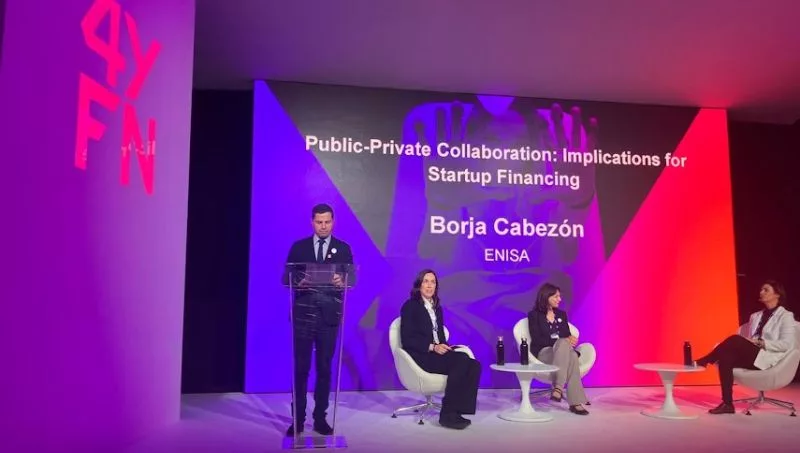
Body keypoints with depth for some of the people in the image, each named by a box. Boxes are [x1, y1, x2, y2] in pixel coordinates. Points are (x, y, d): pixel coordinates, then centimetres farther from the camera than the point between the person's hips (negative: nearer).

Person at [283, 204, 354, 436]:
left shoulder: (343, 249, 7)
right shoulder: (298, 247, 7)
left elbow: (351, 279, 1)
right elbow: (286, 278, 4)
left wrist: (341, 281, -22)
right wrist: (299, 282, -18)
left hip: (329, 315, 0)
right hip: (303, 314, 0)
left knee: (325, 368, 6)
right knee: (301, 367, 2)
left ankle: (320, 418, 15)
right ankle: (297, 419, 10)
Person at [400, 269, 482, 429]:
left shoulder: (437, 308, 22)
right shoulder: (410, 306, 0)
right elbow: (407, 339, -9)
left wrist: (443, 346, -3)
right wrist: (432, 347, -19)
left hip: (438, 351, 7)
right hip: (421, 355, -7)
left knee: (473, 365, -20)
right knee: (461, 363, -30)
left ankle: (456, 411, -20)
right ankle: (447, 414, -24)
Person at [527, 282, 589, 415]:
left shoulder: (561, 314, 22)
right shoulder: (534, 315, 5)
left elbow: (568, 336, 15)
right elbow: (537, 339, -7)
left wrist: (570, 339, -12)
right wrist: (564, 341, -15)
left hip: (563, 352, 4)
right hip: (544, 353, -4)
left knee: (572, 355, -36)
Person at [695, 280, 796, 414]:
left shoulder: (785, 316, 5)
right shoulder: (755, 316, 24)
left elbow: (786, 344, -8)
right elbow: (746, 340, 21)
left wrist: (760, 343, -16)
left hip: (768, 358, -6)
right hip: (751, 355, 6)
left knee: (735, 339, -30)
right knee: (725, 357, -27)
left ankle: (704, 361, -19)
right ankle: (727, 404, -27)